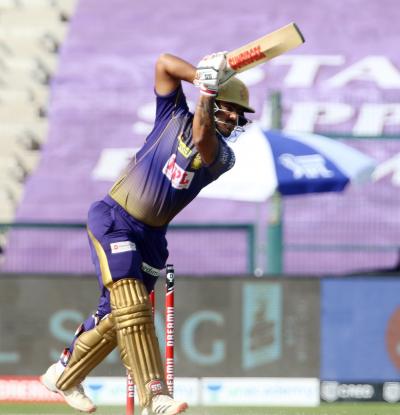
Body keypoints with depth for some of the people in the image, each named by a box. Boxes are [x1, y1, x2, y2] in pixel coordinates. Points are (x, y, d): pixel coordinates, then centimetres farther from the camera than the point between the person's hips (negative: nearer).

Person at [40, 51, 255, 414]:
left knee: (117, 314, 9)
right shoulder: (176, 117, -1)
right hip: (114, 219, -5)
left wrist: (208, 93, -32)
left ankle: (64, 375, 28)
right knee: (132, 306, -19)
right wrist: (204, 79, -20)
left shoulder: (222, 157, 2)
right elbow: (165, 63, -7)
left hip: (151, 235, 5)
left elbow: (202, 138, -22)